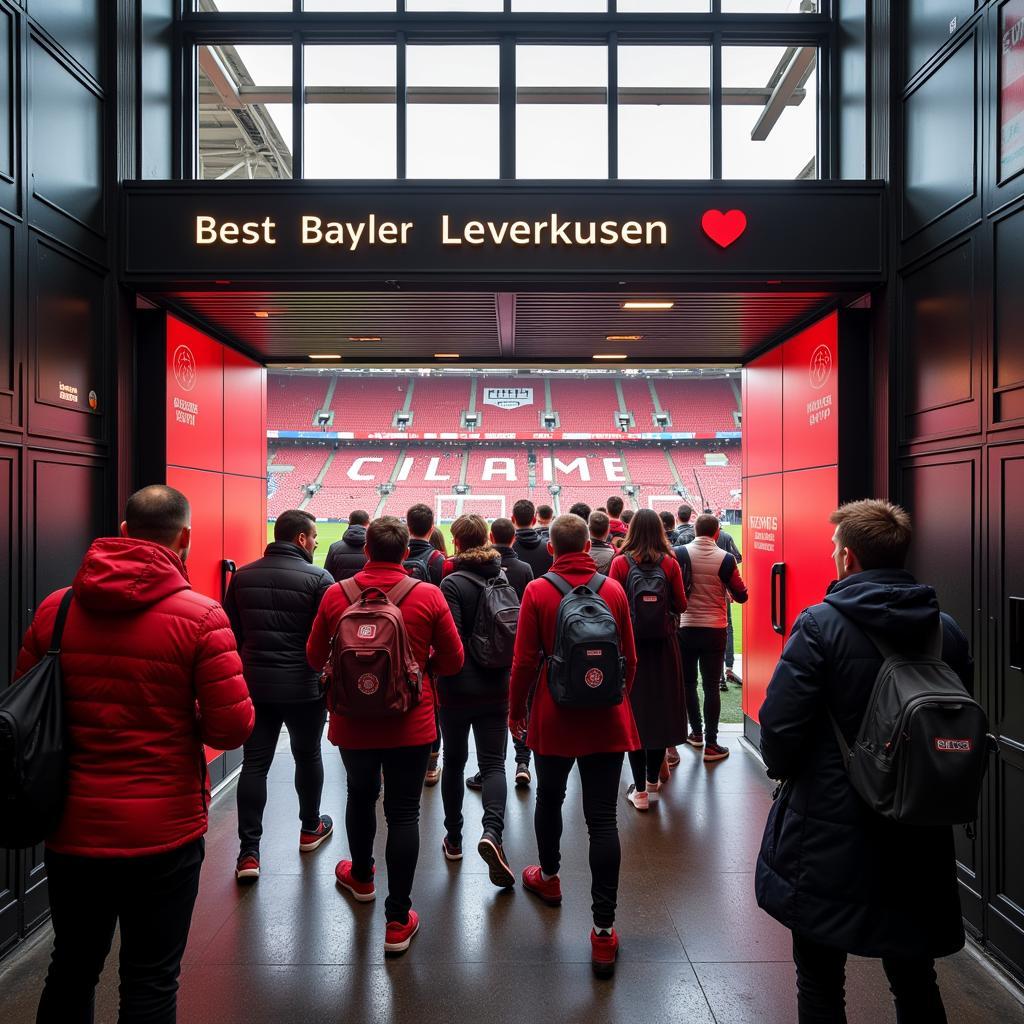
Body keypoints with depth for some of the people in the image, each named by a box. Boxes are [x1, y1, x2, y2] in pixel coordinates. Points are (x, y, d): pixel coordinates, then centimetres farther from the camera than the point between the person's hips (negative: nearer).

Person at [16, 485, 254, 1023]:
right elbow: (233, 728, -17)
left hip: (72, 827, 4)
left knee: (71, 972, 25)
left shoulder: (53, 608, -4)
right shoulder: (199, 615, -17)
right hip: (163, 831, -4)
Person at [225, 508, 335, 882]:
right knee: (308, 756, 16)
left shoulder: (242, 576, 3)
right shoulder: (319, 578, -12)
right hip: (304, 687, -3)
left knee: (254, 764, 7)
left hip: (254, 685, 3)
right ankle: (310, 829, 34)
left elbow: (231, 633, 8)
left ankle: (249, 851, 5)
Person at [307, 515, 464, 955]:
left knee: (360, 794, 26)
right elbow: (453, 661, -5)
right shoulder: (429, 596, -13)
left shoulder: (335, 595, -9)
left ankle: (361, 876, 49)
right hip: (410, 724, -2)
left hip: (352, 721, 2)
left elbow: (315, 656, 3)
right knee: (403, 813, 8)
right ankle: (398, 920, 15)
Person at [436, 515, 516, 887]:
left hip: (458, 688, -3)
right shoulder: (505, 577, 1)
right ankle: (492, 831, -17)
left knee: (454, 762, 14)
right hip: (496, 688, 3)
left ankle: (453, 839, 26)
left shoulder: (453, 583, -14)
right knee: (493, 763, 5)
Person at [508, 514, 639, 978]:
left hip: (554, 717, -1)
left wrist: (516, 709, 7)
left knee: (550, 799, 23)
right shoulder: (614, 590, -3)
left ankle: (548, 877, 45)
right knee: (602, 818, 3)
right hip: (606, 719, 1)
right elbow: (629, 658, 5)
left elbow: (525, 660, -8)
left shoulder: (537, 592, -10)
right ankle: (603, 930, 6)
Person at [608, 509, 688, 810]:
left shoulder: (620, 563, -9)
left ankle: (640, 790, 10)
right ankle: (653, 781, 28)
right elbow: (681, 606, -1)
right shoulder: (670, 563, -6)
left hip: (631, 644, -1)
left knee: (634, 710, 6)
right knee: (661, 707, 15)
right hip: (663, 645, 1)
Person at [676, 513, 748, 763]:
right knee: (711, 686, 4)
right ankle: (711, 744, 7)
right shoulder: (725, 559, -9)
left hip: (685, 627, 1)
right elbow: (741, 596, -2)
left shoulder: (679, 553, -8)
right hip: (714, 630, -1)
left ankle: (696, 732, 27)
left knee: (687, 682, 17)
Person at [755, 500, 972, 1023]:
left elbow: (779, 726, -19)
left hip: (828, 839, -5)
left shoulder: (819, 625, -17)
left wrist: (784, 770, 2)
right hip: (920, 841, 5)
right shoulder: (948, 632, -1)